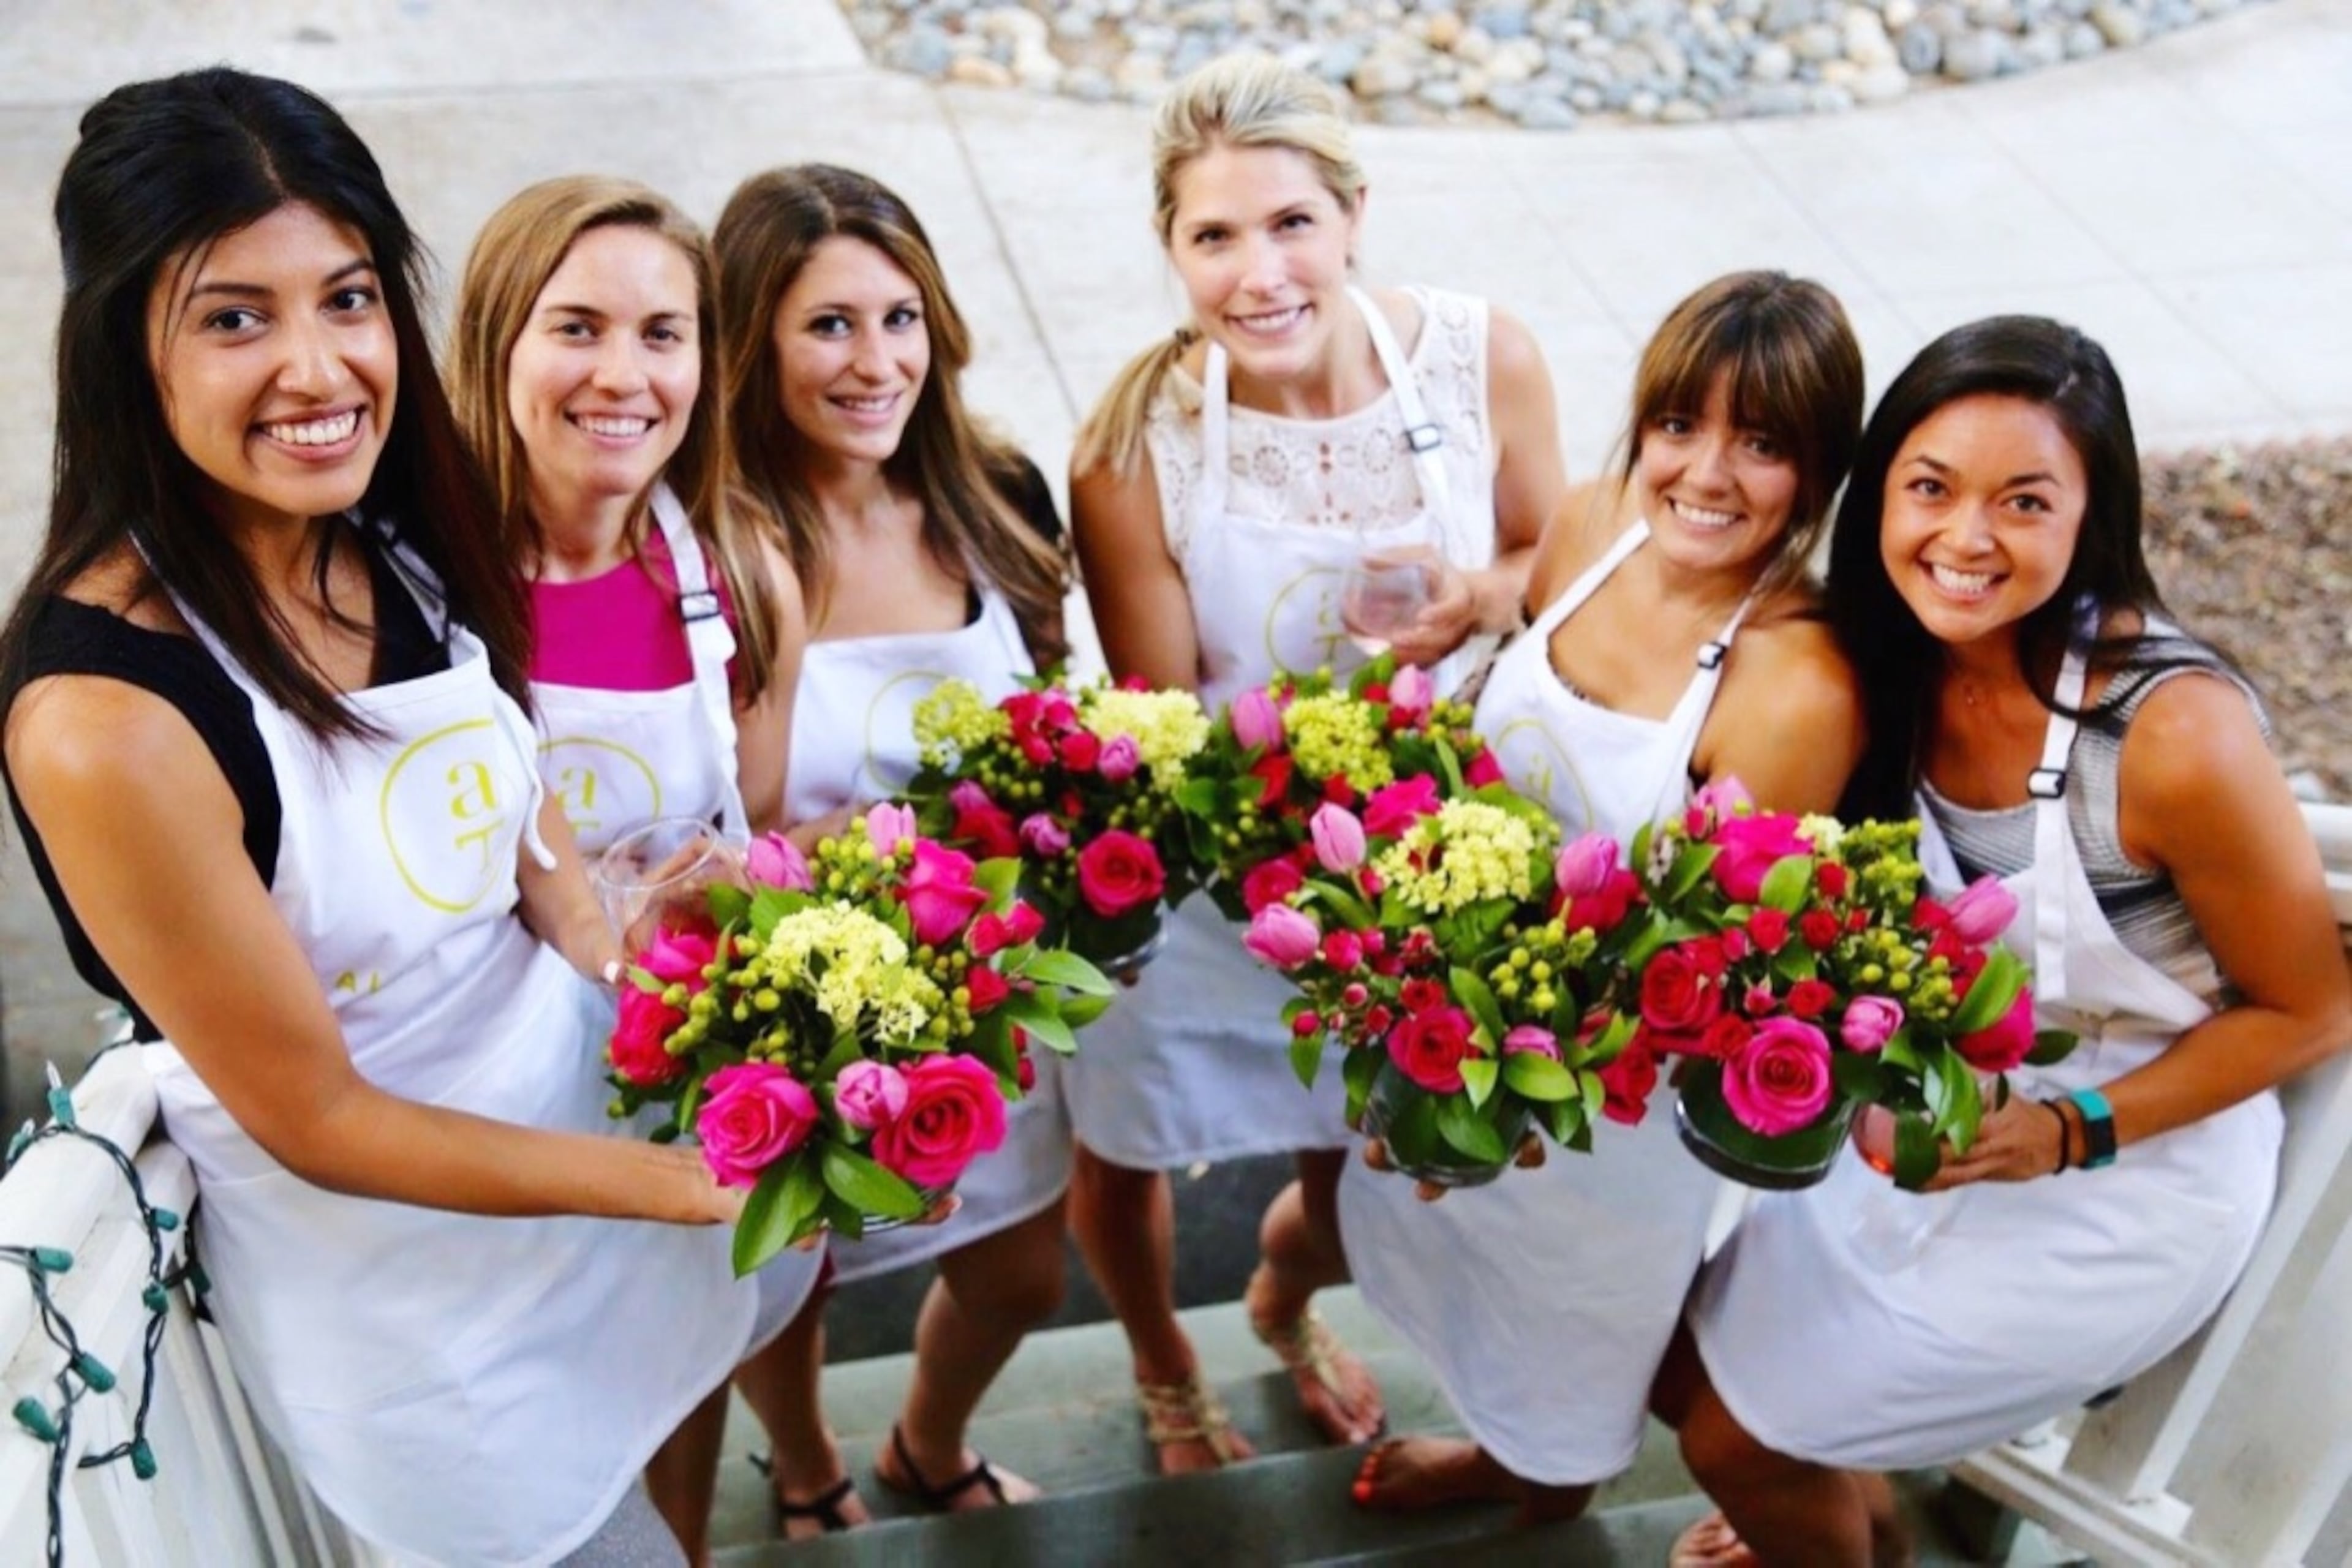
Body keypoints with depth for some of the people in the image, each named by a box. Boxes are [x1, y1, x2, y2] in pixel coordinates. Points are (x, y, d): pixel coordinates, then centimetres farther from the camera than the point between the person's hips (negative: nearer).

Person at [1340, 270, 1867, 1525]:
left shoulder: (1799, 685, -32)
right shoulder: (1593, 530, -13)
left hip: (1620, 1080, -6)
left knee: (1572, 1324, 25)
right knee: (1460, 1234, 32)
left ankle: (1547, 1480, 59)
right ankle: (1505, 1443, 64)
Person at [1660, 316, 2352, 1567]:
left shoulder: (2176, 734, -30)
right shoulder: (1890, 664, -14)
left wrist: (2071, 1132, -23)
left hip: (2124, 1183, -5)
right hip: (1940, 1121, 6)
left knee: (1737, 1437, 0)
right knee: (1682, 1374, 13)